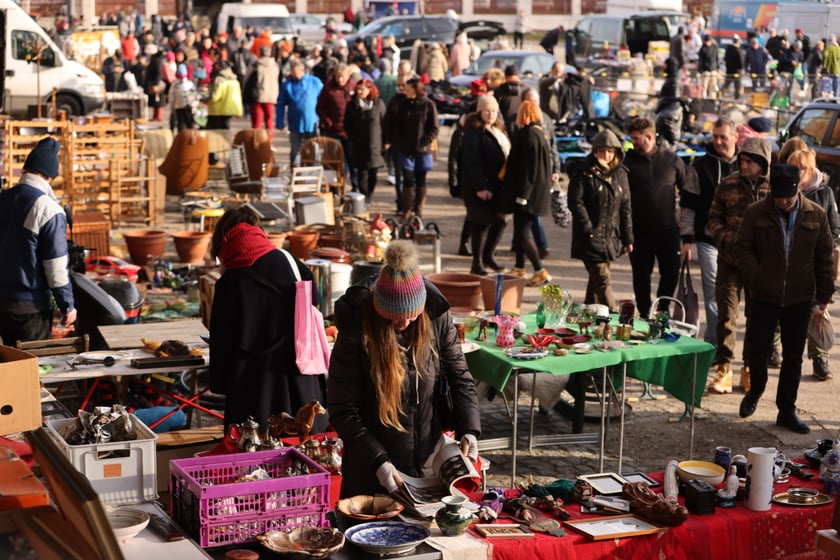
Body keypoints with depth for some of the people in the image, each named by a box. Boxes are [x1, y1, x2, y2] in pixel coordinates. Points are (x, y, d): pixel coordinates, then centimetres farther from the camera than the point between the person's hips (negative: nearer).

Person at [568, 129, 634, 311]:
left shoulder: (620, 173, 10)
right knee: (602, 279, -9)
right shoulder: (584, 172, -7)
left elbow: (625, 206, 12)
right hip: (591, 237, -5)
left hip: (611, 237, 5)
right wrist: (588, 229, -14)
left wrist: (627, 237, 9)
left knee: (596, 278, 13)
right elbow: (575, 202, -10)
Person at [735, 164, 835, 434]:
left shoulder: (816, 215, 1)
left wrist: (824, 295, 5)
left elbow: (824, 257, 6)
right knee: (758, 348, 2)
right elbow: (743, 248, 0)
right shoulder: (756, 213, -3)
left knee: (793, 356, 6)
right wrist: (756, 277, -14)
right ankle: (755, 391, 30)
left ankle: (787, 410, 16)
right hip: (764, 297, -1)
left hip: (800, 299, 1)